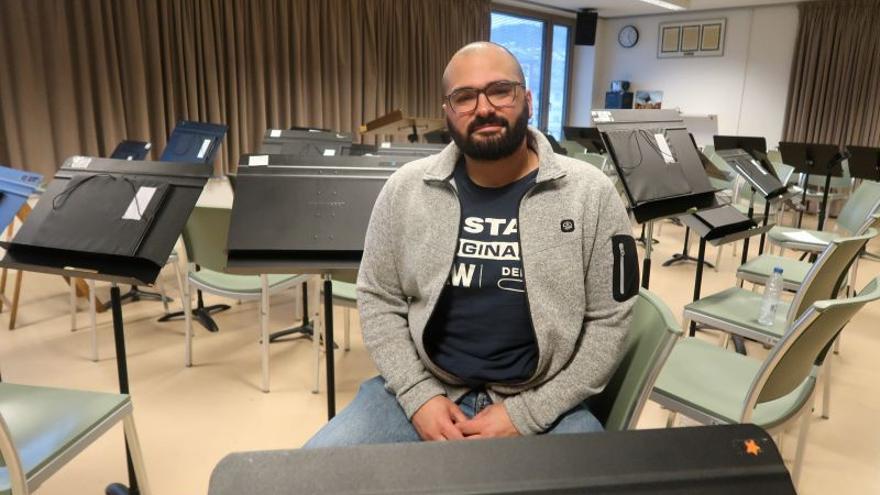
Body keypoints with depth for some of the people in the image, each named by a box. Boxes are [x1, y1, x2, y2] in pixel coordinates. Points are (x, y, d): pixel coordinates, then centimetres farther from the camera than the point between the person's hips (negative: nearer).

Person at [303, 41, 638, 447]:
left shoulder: (590, 194, -6)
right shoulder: (406, 188, -1)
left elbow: (608, 323, -4)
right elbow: (379, 299, 5)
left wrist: (523, 415, -11)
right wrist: (419, 396, -8)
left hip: (542, 402, -1)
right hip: (423, 388, 2)